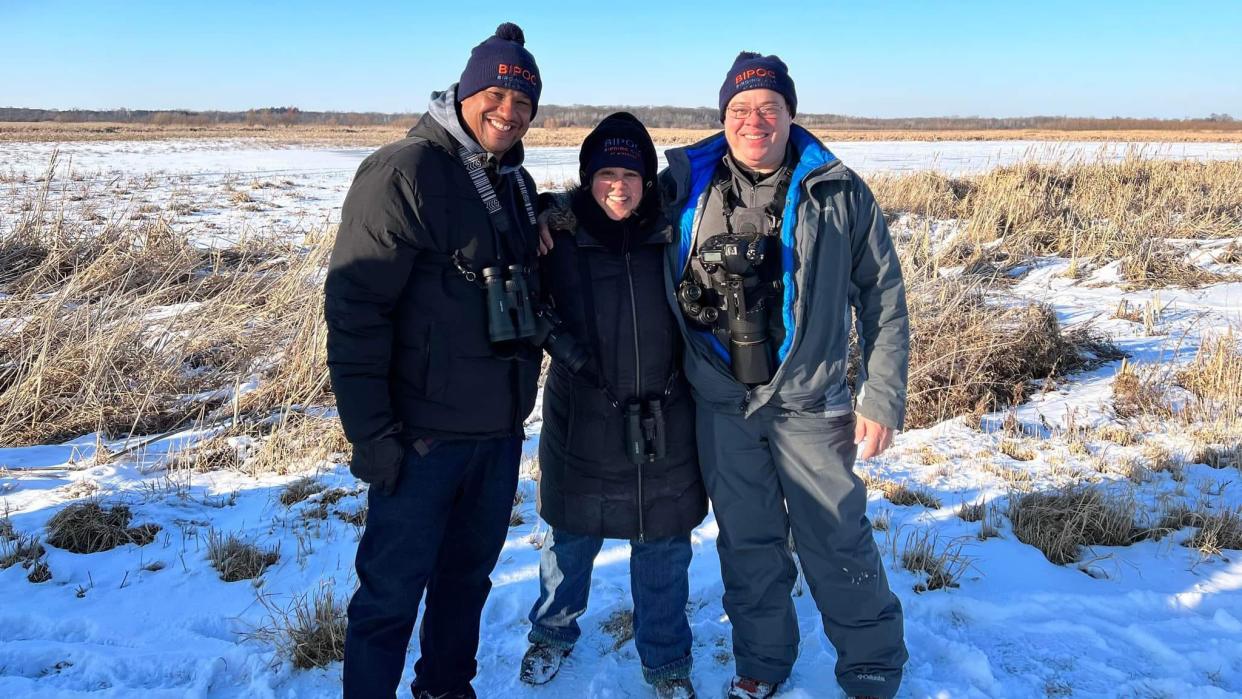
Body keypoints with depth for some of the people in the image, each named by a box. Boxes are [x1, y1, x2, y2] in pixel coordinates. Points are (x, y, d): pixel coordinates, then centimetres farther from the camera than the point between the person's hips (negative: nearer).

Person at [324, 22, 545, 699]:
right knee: (392, 591, 4)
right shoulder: (404, 171, -13)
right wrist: (370, 432, -20)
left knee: (468, 576, 19)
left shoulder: (516, 184, 11)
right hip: (422, 435, -7)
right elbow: (354, 306, -17)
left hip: (500, 430, 7)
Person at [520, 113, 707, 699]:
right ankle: (553, 632, 43)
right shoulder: (558, 238, -8)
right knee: (570, 538, 16)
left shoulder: (672, 236, -4)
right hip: (582, 420, 0)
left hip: (665, 424, 1)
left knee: (663, 549, 11)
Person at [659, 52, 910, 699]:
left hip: (810, 402, -2)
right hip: (721, 402, 3)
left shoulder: (838, 192, -4)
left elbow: (883, 298, -1)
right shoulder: (687, 184, 1)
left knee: (838, 542, 5)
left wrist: (883, 397, -4)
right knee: (746, 543, 16)